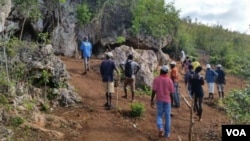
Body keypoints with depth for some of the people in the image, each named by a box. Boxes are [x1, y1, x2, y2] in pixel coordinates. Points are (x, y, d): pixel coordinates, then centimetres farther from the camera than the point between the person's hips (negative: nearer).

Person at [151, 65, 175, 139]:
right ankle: (167, 133, 14)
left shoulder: (156, 79, -8)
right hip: (167, 100, 0)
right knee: (167, 116, 9)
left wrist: (152, 100, -4)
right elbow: (172, 92, -3)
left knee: (159, 115, 14)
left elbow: (154, 90, -12)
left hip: (159, 100, 0)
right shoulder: (169, 80, -5)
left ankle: (160, 128, -10)